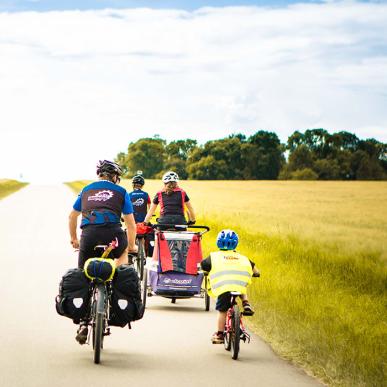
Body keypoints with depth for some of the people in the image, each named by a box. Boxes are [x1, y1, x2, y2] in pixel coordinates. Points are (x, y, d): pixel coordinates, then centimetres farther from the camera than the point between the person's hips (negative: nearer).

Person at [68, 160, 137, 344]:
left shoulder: (87, 190, 27)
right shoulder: (120, 191, 19)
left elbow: (72, 216, 36)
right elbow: (130, 223, 18)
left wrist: (73, 239, 50)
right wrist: (131, 246, 32)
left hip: (88, 234, 1)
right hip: (112, 232, -1)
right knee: (122, 252, 34)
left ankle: (83, 322, 3)